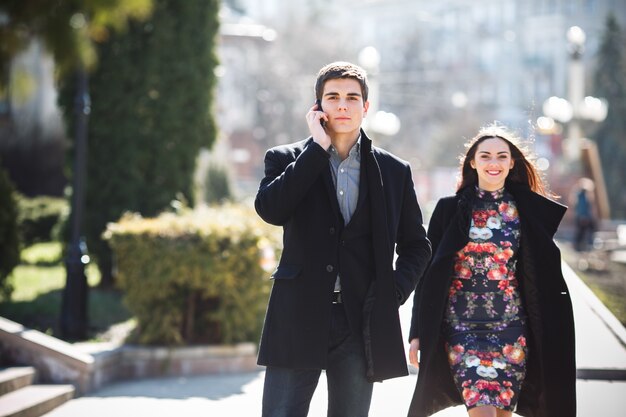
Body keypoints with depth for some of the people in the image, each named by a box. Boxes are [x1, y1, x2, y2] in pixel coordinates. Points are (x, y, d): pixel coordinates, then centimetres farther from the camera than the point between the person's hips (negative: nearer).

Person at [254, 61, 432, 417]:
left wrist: (395, 292, -1)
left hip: (362, 324, 2)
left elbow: (416, 245, 17)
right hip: (299, 318, -1)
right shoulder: (287, 160, 7)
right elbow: (270, 209, -13)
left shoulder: (394, 171, 10)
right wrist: (317, 147, -9)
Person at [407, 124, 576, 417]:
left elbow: (544, 273, 9)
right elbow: (428, 273, 3)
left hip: (511, 327, 2)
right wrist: (418, 333, 0)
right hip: (462, 326, -2)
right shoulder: (450, 209, 2)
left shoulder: (529, 211, 5)